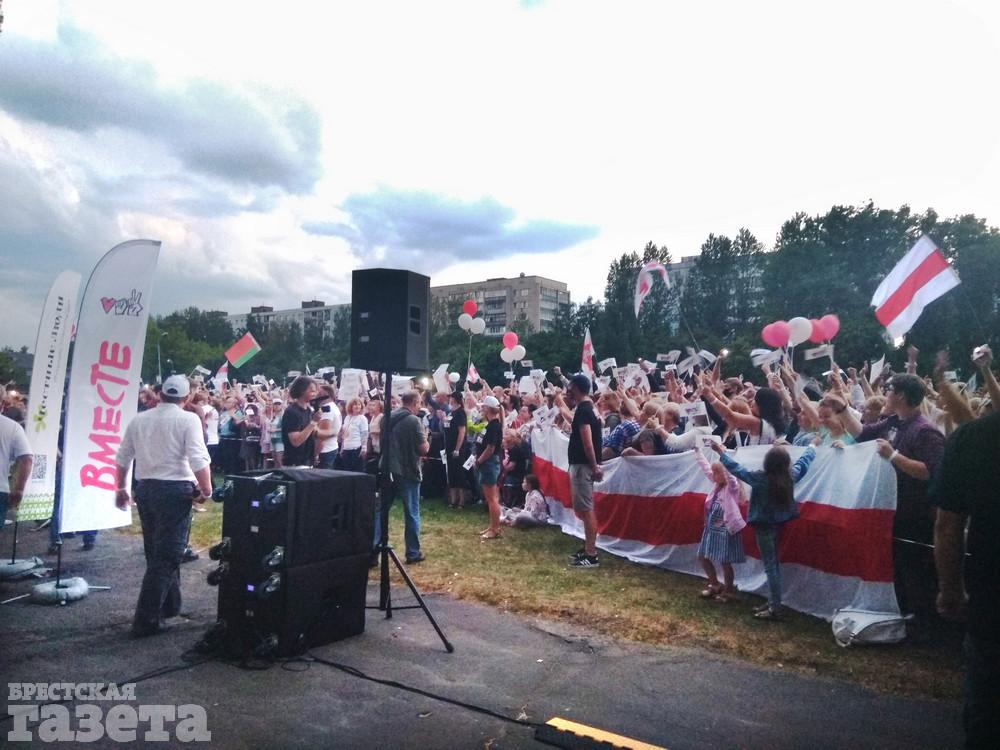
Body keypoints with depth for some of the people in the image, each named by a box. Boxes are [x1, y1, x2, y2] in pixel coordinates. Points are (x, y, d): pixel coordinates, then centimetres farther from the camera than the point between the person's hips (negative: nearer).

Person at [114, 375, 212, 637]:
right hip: (175, 489, -6)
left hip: (145, 488, 7)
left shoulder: (139, 419, 9)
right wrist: (206, 490, -8)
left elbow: (122, 458, 15)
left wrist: (121, 488, 27)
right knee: (167, 555, 0)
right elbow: (199, 460, -18)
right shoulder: (188, 419, -9)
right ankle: (146, 620, 1)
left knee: (156, 551, 19)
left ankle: (169, 605, 32)